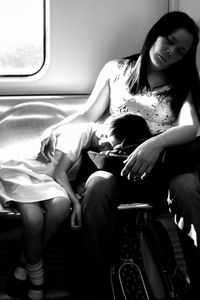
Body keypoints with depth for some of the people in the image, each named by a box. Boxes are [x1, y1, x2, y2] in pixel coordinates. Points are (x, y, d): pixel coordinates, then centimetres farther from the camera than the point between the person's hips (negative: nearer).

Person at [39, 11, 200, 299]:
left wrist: (155, 144, -25)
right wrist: (56, 129, -5)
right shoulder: (116, 70, 16)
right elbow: (89, 113, 15)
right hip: (116, 163, 0)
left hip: (161, 167, 1)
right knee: (98, 185, -35)